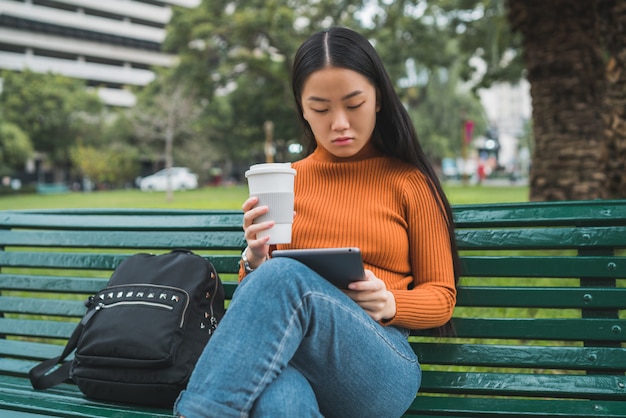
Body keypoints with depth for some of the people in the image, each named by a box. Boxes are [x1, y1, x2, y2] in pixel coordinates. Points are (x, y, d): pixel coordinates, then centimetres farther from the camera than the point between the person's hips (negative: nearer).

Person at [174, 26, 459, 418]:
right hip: (283, 355, 0)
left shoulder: (409, 181, 11)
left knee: (285, 277, -35)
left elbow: (441, 296, 13)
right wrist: (256, 262, -2)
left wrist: (390, 303, -9)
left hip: (379, 366, 0)